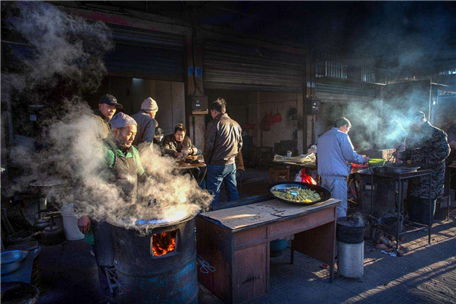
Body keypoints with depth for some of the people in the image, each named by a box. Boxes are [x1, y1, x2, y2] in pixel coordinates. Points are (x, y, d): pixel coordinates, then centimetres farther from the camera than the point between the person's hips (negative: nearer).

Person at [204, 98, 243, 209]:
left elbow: (209, 146, -12)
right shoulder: (236, 124, 9)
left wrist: (207, 161, 2)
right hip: (232, 164, 6)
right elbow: (240, 145, 15)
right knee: (233, 191, 15)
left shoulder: (214, 124, -11)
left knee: (213, 193, 2)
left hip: (217, 165, -6)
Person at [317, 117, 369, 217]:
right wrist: (364, 159, 8)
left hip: (323, 174, 8)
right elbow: (350, 155, -9)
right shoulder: (342, 135, -4)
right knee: (340, 206, -3)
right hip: (337, 175, -7)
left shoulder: (322, 137, 19)